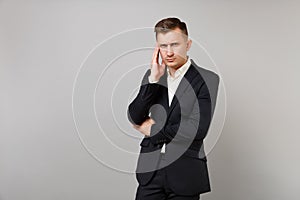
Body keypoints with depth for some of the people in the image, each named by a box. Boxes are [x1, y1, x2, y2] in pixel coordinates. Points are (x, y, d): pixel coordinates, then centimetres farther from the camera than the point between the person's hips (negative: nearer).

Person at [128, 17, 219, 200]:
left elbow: (198, 129, -15)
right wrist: (154, 79, -10)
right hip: (150, 170, 3)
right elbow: (134, 118, 0)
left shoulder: (207, 79, -6)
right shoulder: (152, 75, 8)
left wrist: (153, 131, -5)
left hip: (185, 173, -3)